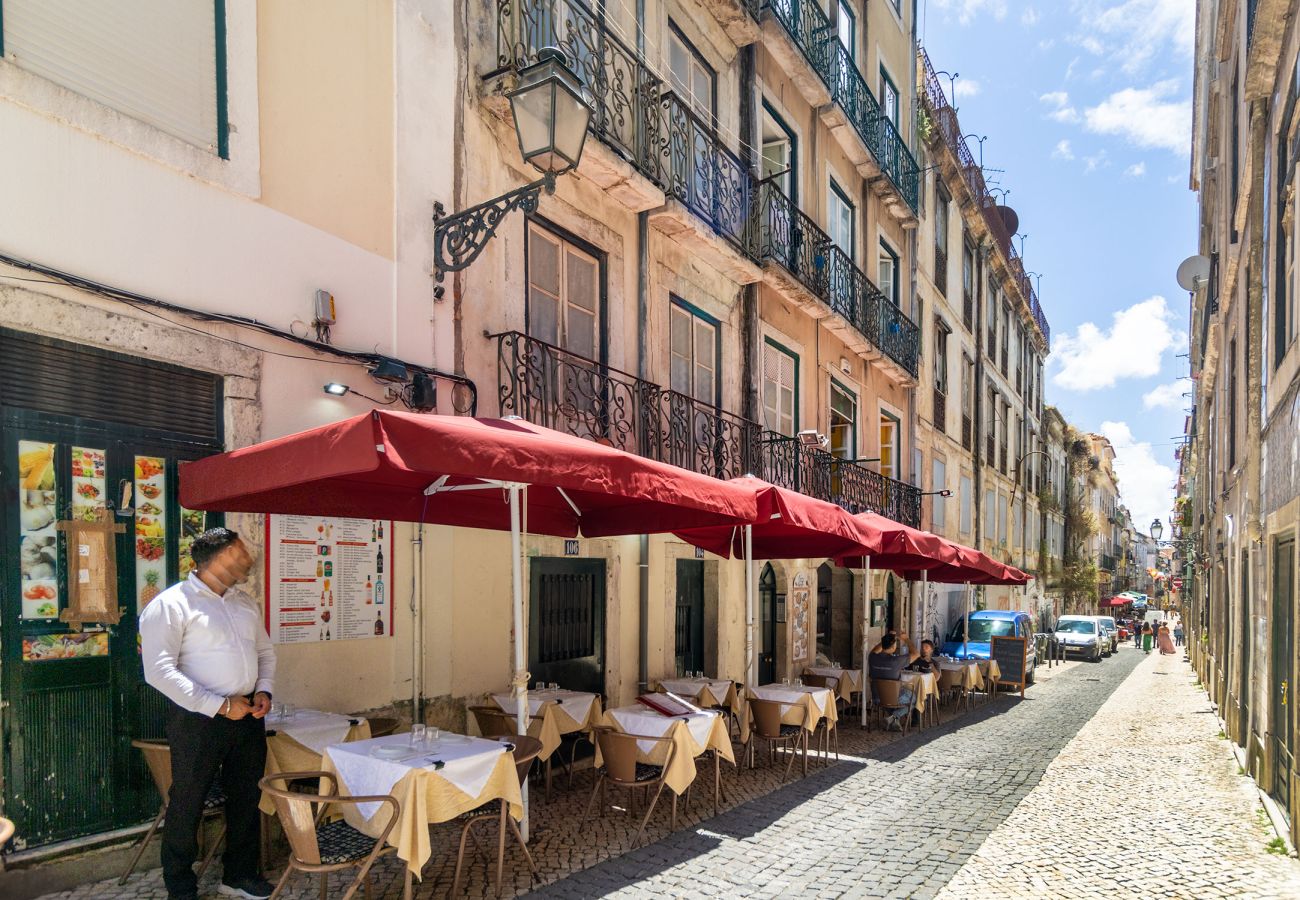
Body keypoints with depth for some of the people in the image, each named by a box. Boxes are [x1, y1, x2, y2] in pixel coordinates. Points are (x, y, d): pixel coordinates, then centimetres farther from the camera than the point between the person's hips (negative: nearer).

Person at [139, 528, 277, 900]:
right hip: (198, 719, -7)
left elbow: (265, 651, 20)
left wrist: (264, 690, 0)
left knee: (247, 798, 15)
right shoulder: (170, 605, -11)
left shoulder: (246, 603, 12)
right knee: (188, 803, 6)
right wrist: (220, 705, -20)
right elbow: (159, 671, -19)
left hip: (248, 715, 7)